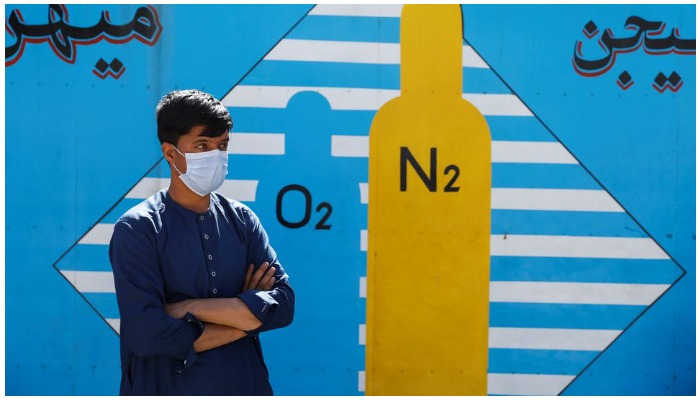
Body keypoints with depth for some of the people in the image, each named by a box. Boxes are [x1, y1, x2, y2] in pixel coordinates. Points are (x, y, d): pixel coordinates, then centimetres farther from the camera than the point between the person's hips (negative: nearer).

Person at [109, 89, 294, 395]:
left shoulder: (241, 220, 3)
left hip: (245, 385, 4)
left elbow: (283, 303, -8)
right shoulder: (137, 229, -10)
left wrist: (191, 308, -17)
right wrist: (245, 316, -12)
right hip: (168, 390, -4)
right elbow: (148, 335, -20)